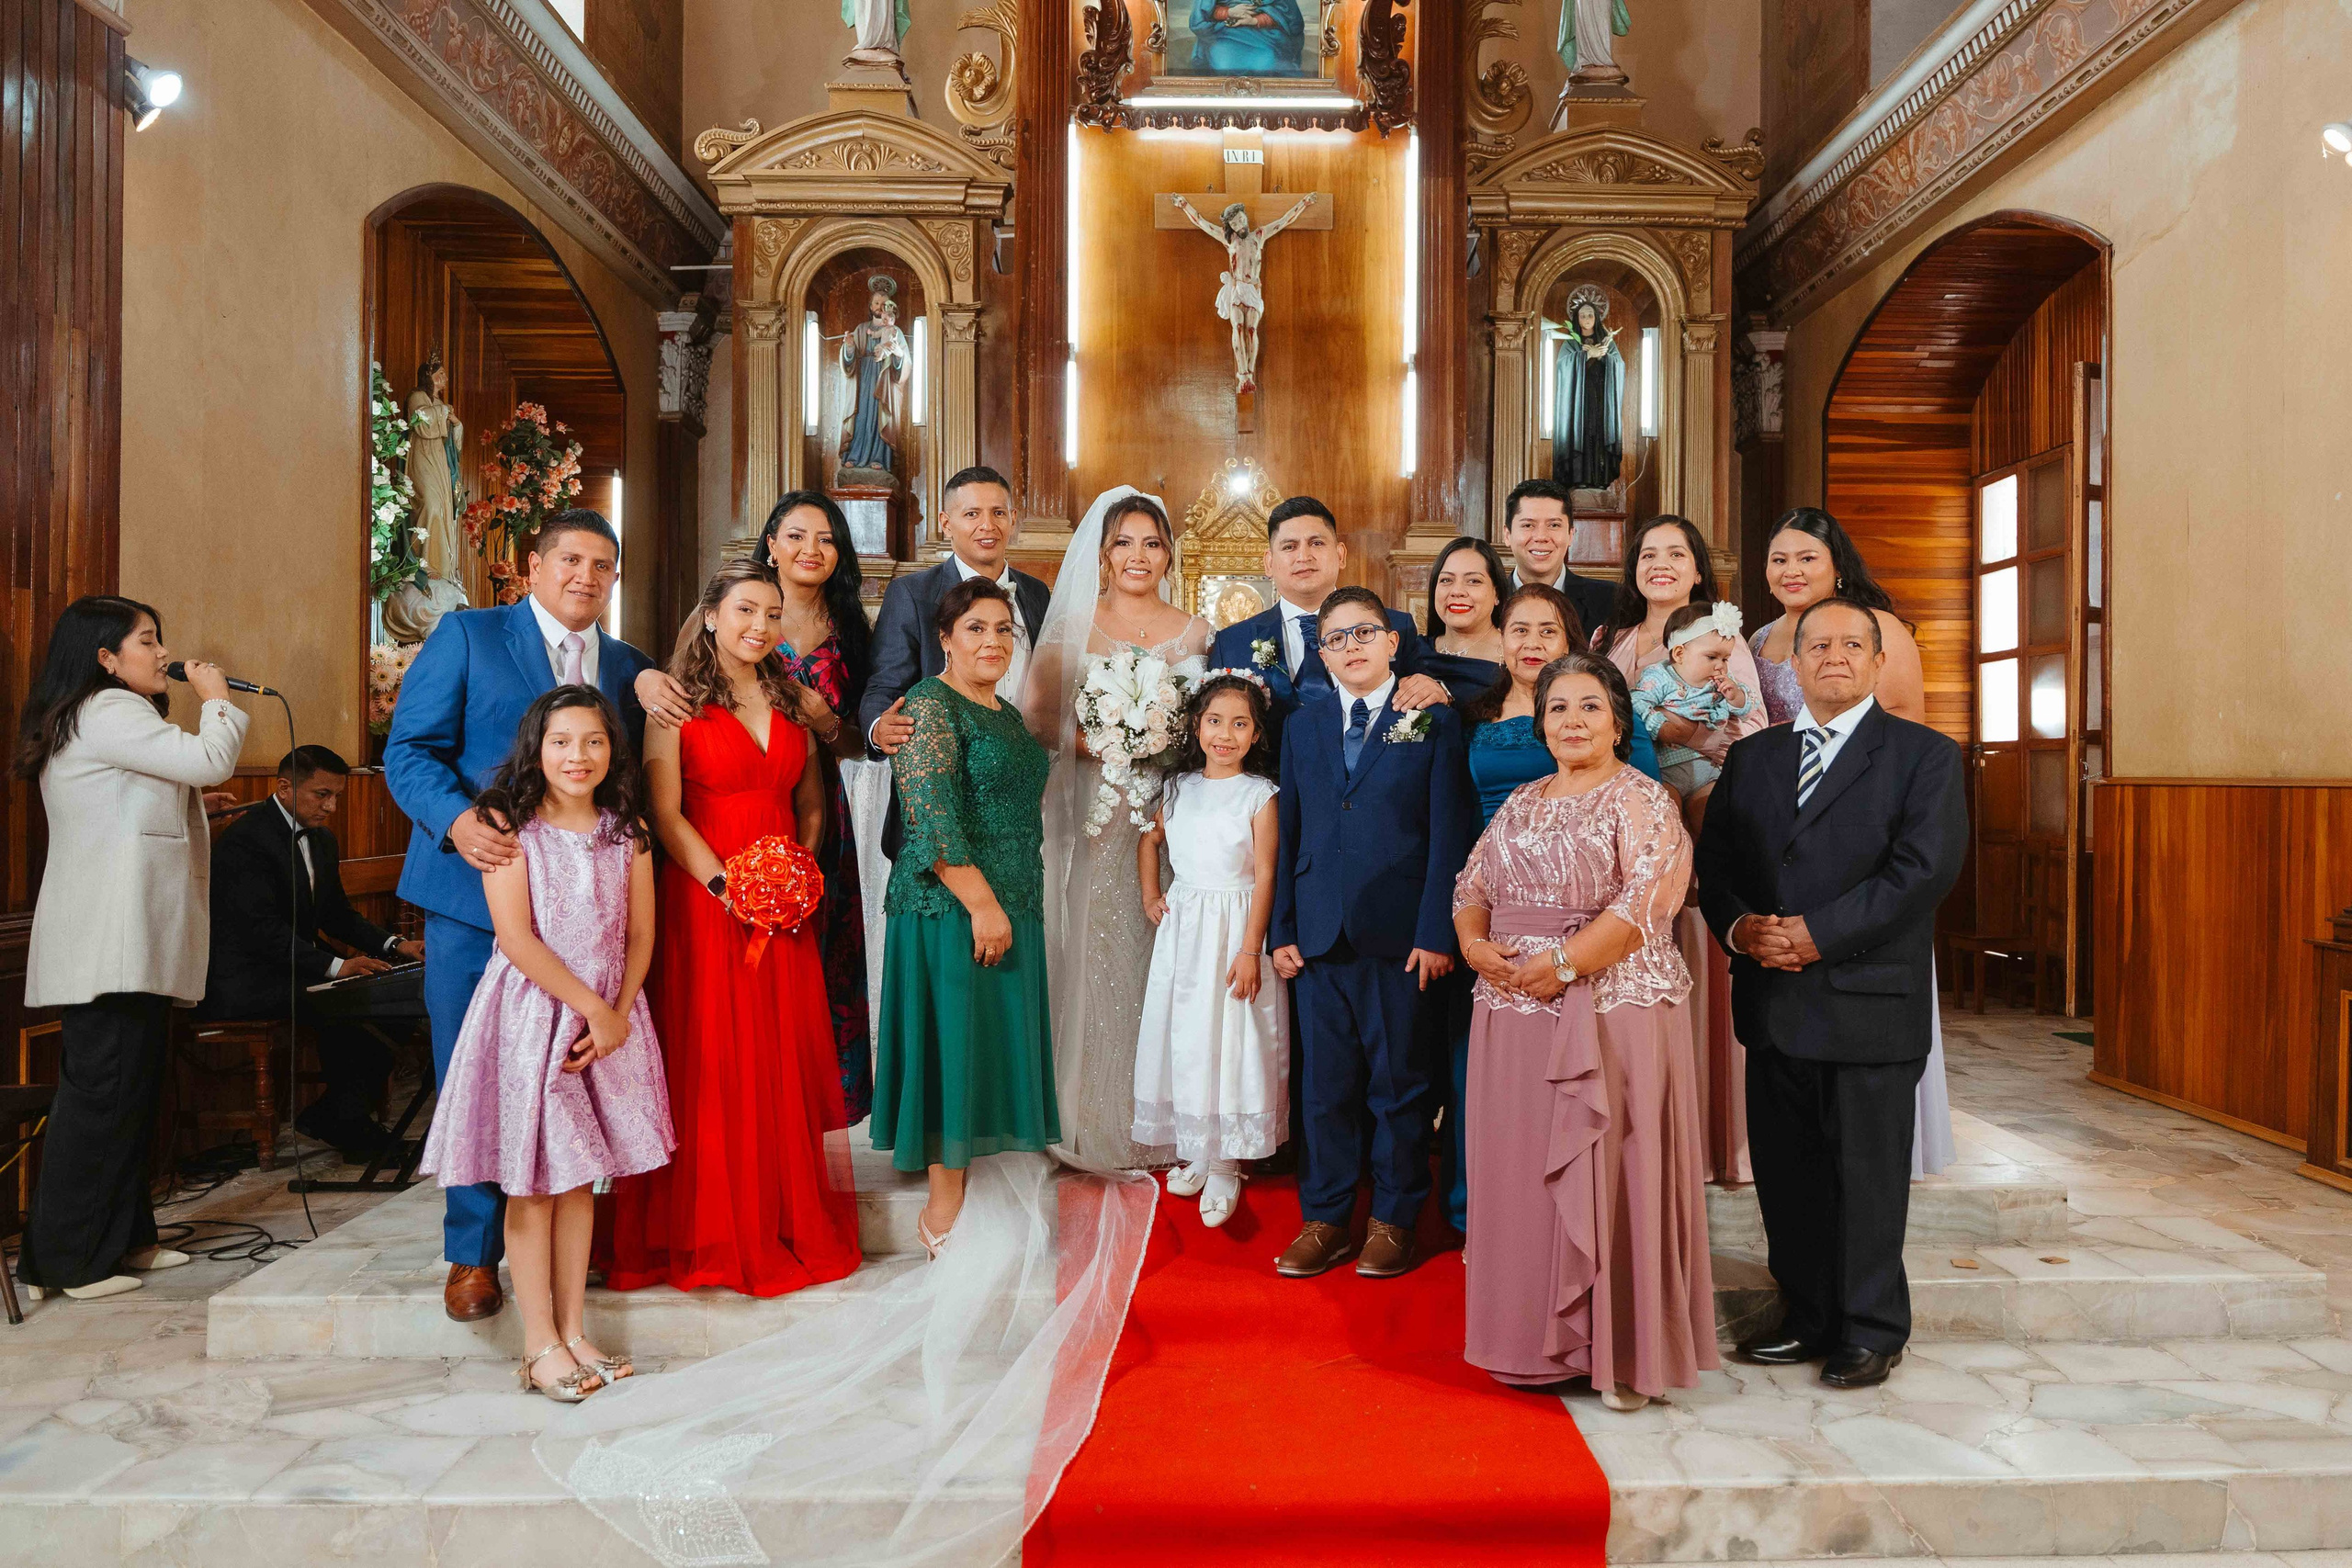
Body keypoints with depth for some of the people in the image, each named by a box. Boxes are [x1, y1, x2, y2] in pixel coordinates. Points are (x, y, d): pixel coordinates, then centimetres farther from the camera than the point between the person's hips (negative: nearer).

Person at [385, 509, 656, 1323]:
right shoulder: (466, 636, 3)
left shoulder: (629, 666, 14)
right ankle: (473, 1253, 19)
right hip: (477, 895, -3)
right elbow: (410, 749, -4)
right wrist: (457, 820, -21)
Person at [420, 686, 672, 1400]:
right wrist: (591, 1007, -13)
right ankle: (540, 1345, 11)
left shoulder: (626, 830, 5)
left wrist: (618, 1015, -8)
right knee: (531, 1181, 2)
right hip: (530, 1013, -4)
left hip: (609, 1018, 4)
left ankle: (572, 1331, 21)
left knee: (580, 1178, 11)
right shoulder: (509, 825, -7)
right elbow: (516, 937, -13)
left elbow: (639, 934, 5)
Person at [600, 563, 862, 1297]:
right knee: (708, 1063, -1)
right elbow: (664, 813, -9)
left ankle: (787, 1224, 19)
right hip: (702, 901, -5)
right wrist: (727, 886, -16)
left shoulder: (791, 703, 13)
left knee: (784, 1063, 7)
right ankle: (709, 1232, 12)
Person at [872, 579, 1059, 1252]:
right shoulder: (931, 704, -9)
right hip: (950, 909, -8)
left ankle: (958, 1192, 21)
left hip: (1010, 909, 9)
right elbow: (930, 818, -19)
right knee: (953, 1045, -4)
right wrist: (981, 904, -21)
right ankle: (943, 1211, 6)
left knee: (990, 1049, 11)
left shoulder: (1007, 713, 17)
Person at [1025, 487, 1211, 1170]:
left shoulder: (1195, 632, 11)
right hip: (1094, 814, -1)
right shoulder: (1073, 627, 5)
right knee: (1096, 954, -1)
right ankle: (1095, 1123, 11)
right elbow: (1034, 717, -3)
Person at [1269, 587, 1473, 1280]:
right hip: (1319, 934, 3)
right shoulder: (1304, 726, 13)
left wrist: (1435, 933, -10)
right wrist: (1281, 931, 5)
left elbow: (1448, 835, -4)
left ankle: (1394, 1220, 21)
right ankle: (1325, 1221, 21)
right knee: (1326, 1085, 9)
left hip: (1399, 936, -3)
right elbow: (1289, 832, 11)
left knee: (1399, 1083, 7)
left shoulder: (1431, 721, 1)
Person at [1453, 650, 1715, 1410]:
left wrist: (1561, 962, -19)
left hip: (1613, 1015, -6)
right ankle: (1542, 1338, 22)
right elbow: (1471, 886, 17)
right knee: (1524, 1171, 9)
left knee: (1609, 1174, -2)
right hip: (1514, 1016, 6)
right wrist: (1474, 944, -3)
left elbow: (1646, 901, -15)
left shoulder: (1641, 800, -4)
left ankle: (1624, 1352, 11)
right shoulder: (1520, 804, 16)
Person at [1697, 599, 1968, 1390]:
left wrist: (1821, 933, -18)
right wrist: (1738, 927, -10)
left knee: (1868, 1174, 4)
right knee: (1786, 1172, 11)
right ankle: (1808, 1318, 26)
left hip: (1870, 1004, -4)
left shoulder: (1924, 755, 1)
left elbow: (1926, 865, -13)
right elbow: (1713, 858, 10)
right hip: (1774, 1003, 5)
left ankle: (1871, 1331, 20)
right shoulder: (1751, 756, 14)